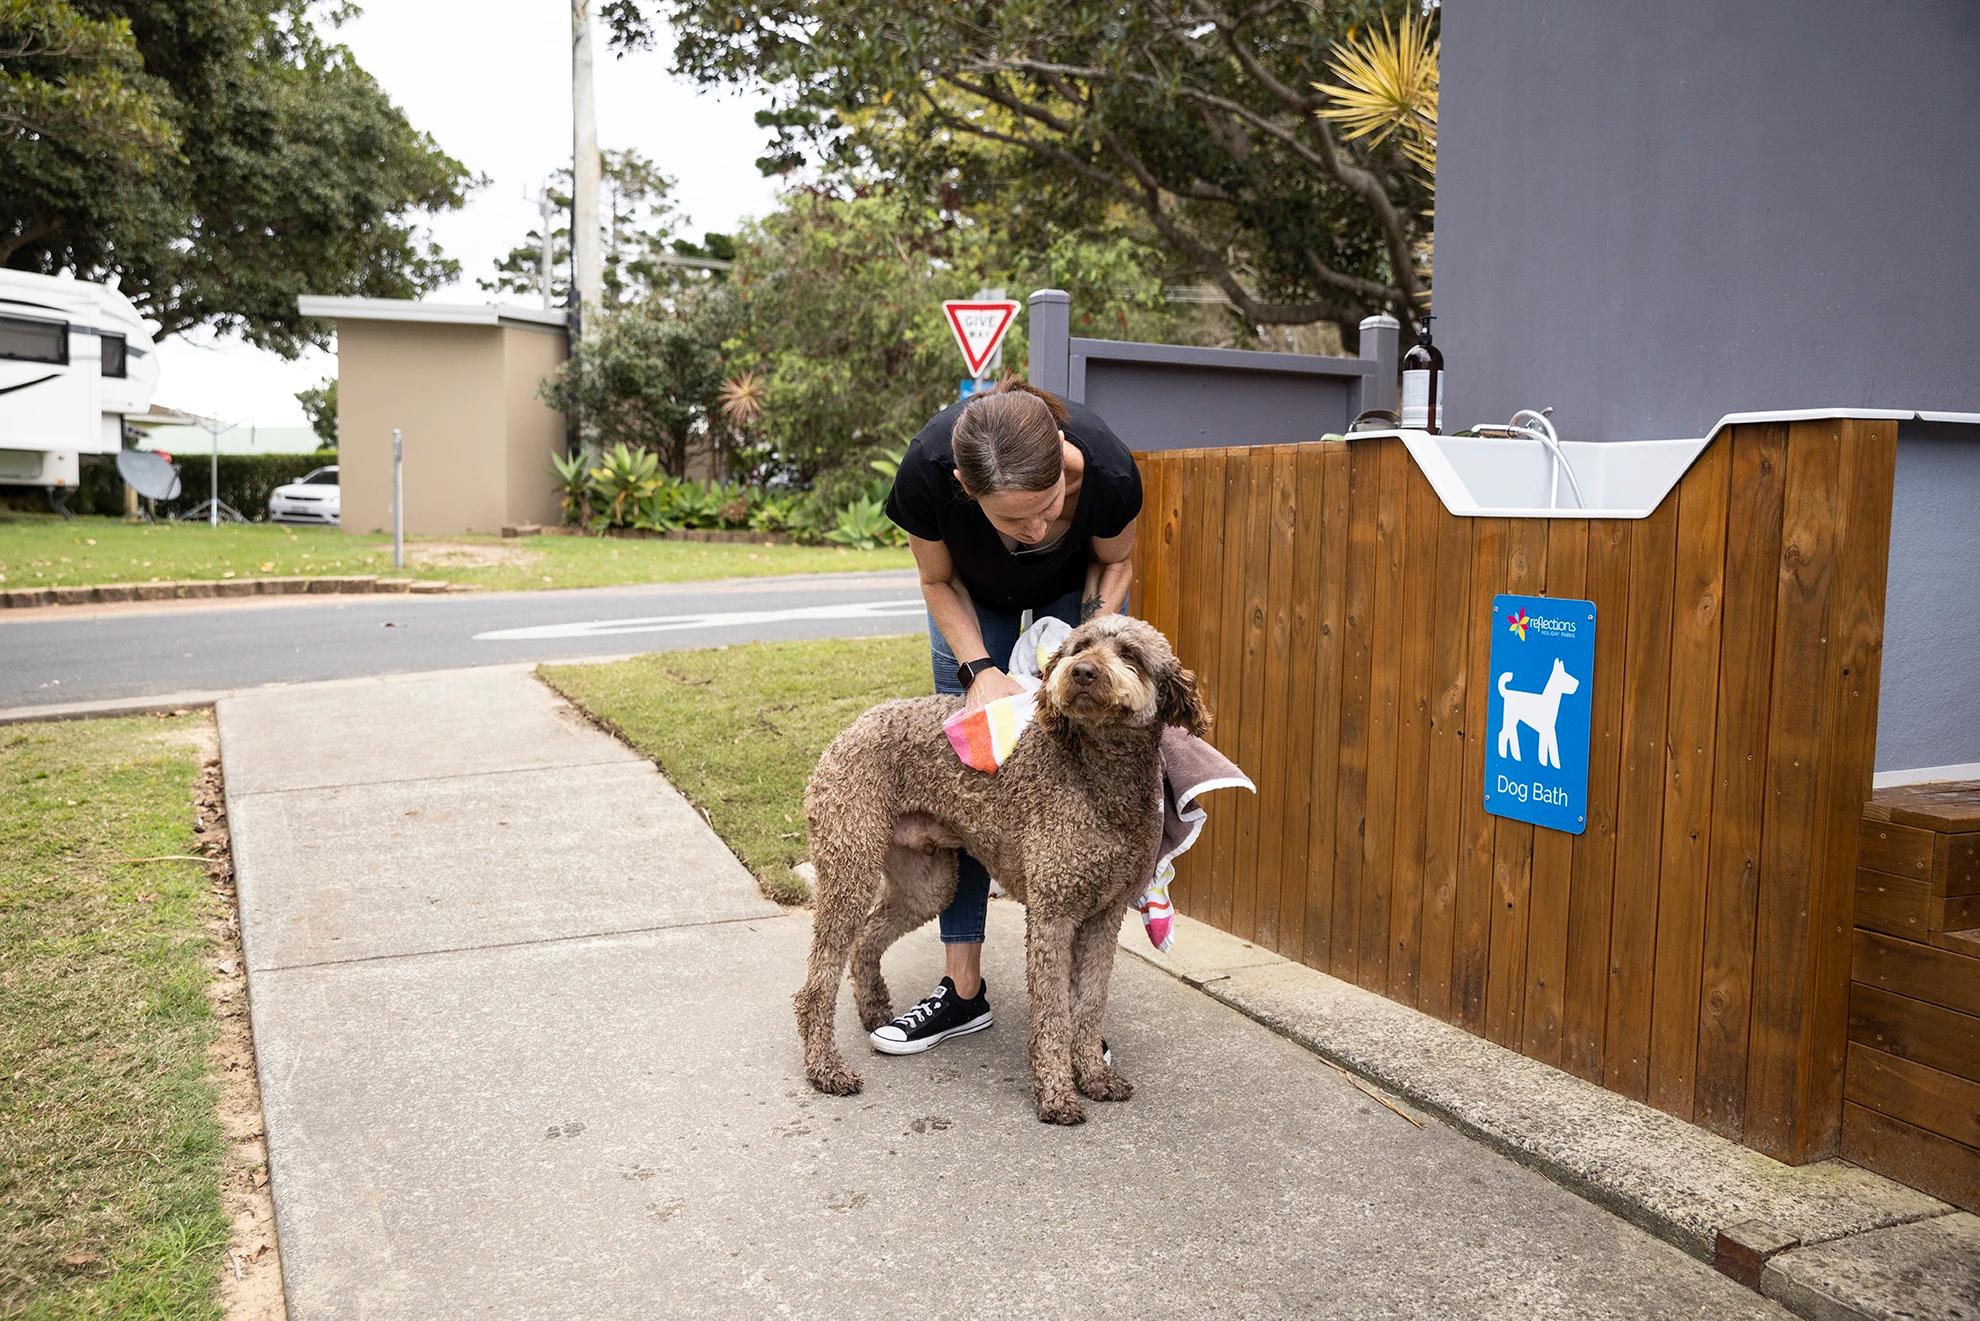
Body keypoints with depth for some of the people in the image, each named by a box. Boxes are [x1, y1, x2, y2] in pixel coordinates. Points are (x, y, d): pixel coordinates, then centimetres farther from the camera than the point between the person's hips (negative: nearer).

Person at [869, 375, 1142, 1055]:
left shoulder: (1106, 469, -40)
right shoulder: (927, 472, -40)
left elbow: (1114, 565, -14)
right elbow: (939, 581, -16)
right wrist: (979, 669, -29)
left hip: (1074, 591, -1)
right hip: (977, 596, 1)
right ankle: (964, 991, 7)